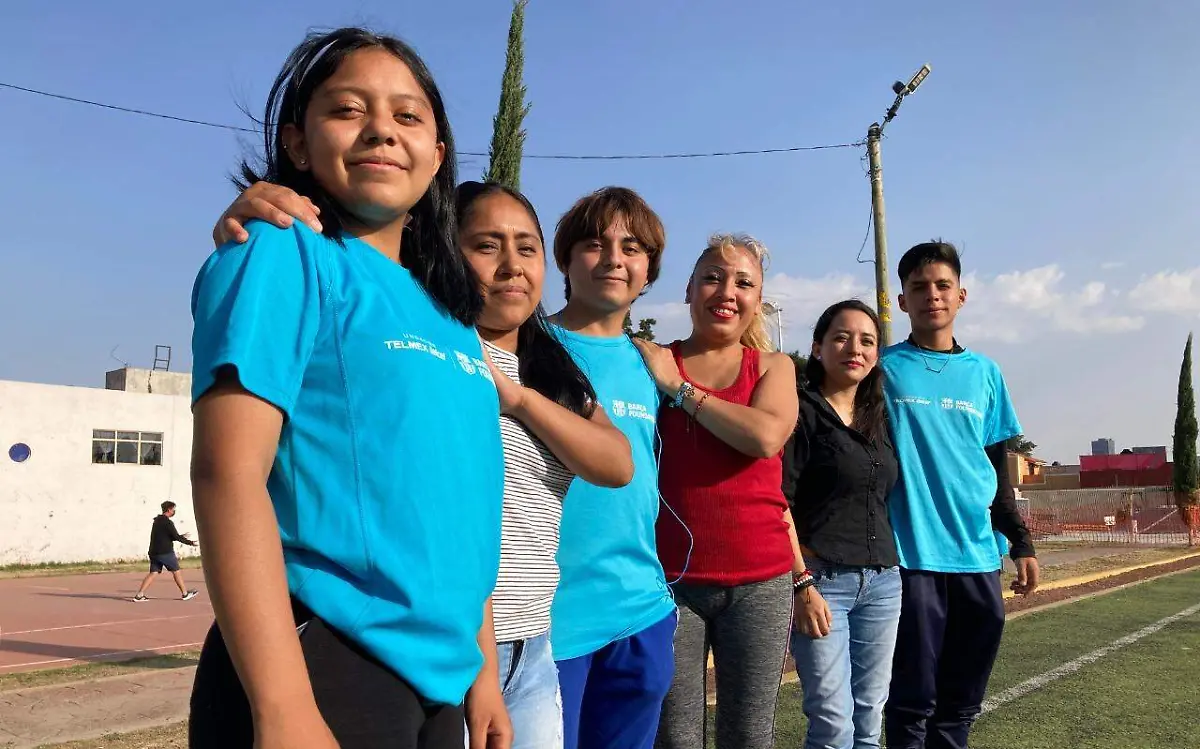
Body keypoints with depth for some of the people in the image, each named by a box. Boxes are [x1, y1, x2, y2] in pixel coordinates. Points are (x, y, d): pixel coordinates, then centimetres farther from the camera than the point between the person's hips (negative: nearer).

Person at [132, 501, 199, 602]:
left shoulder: (157, 521, 17)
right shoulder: (168, 522, -12)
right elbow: (176, 537, -13)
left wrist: (182, 536, 26)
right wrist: (190, 542, -4)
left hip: (154, 551, 8)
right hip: (165, 552, -8)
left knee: (153, 573, 5)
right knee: (176, 571, 3)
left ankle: (139, 595, -5)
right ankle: (185, 594, 11)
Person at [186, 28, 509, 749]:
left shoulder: (451, 314, 11)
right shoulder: (284, 255, -8)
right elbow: (228, 471, -17)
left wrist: (482, 666, 15)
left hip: (440, 676, 7)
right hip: (321, 666, -7)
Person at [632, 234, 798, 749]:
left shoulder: (773, 366, 8)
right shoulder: (650, 362, 3)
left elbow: (766, 437, -14)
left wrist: (678, 386, -9)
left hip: (760, 580, 2)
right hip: (670, 576, -1)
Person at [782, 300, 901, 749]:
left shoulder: (879, 417, 14)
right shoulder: (801, 411, -5)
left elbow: (884, 503, 18)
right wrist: (802, 584, -16)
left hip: (882, 580, 6)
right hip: (823, 578, -6)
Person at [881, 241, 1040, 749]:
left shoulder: (984, 373, 11)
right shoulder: (884, 368, -1)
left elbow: (997, 468, 16)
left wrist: (1021, 543, 13)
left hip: (977, 555, 4)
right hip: (911, 555, -4)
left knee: (962, 700, 13)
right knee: (912, 699, 1)